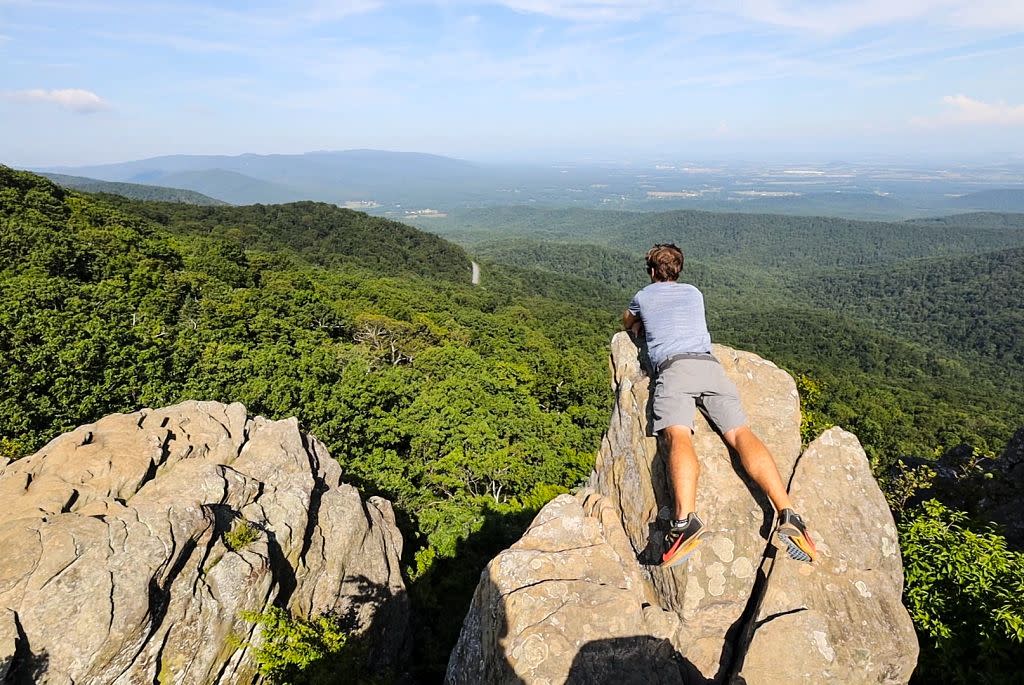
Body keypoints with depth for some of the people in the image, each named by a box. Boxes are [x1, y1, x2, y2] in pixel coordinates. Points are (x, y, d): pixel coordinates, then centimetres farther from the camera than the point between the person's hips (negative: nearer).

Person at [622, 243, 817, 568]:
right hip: (709, 364, 3)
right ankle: (788, 515, -32)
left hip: (672, 367, -3)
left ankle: (685, 520, -49)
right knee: (740, 433, -12)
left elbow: (628, 323, 51)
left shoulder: (644, 296, 27)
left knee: (677, 436, -25)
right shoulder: (694, 293, 34)